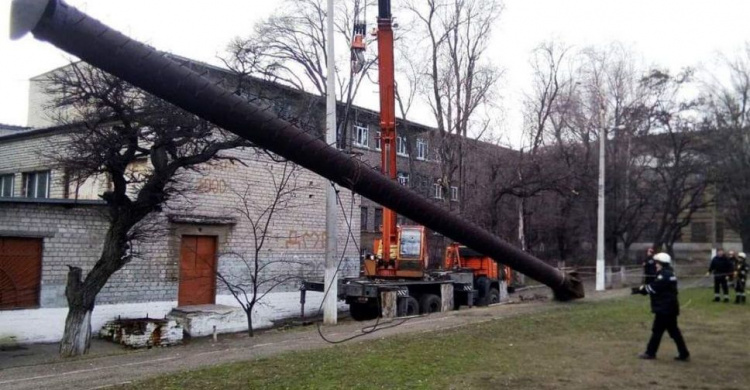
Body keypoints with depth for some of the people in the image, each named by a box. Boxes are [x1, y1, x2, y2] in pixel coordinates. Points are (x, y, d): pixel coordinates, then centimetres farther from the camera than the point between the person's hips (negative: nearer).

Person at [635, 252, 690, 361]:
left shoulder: (664, 275, -17)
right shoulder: (669, 274, 15)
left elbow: (653, 288, -20)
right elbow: (656, 287, 16)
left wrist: (641, 289, -5)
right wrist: (642, 289, 8)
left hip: (664, 308, -10)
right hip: (669, 307, 10)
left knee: (657, 330, 0)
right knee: (674, 331, 12)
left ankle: (650, 353, 10)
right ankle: (684, 354, 13)